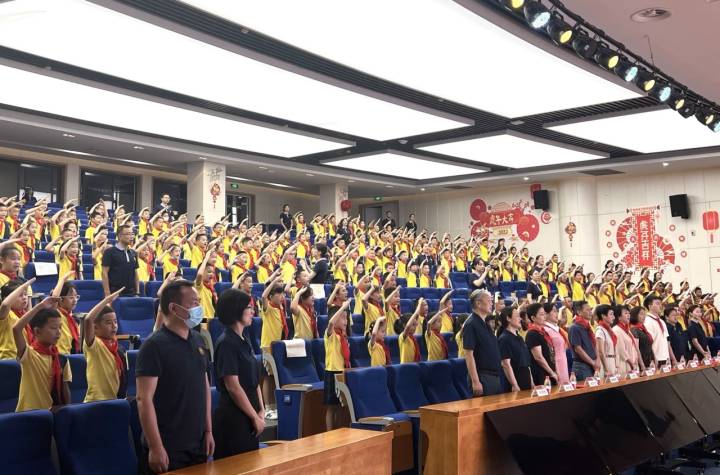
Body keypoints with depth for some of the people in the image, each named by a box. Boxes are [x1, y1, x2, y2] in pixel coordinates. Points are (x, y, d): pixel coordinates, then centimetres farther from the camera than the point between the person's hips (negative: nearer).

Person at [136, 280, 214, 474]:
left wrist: (208, 430, 12)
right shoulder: (155, 345, -14)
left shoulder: (198, 340, 7)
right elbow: (144, 399, -17)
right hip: (168, 449, -6)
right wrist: (155, 447, -19)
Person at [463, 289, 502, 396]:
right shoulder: (471, 325, -13)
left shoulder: (485, 324, 14)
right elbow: (469, 355, -18)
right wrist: (475, 381, -22)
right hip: (482, 378, -9)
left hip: (495, 376, 9)